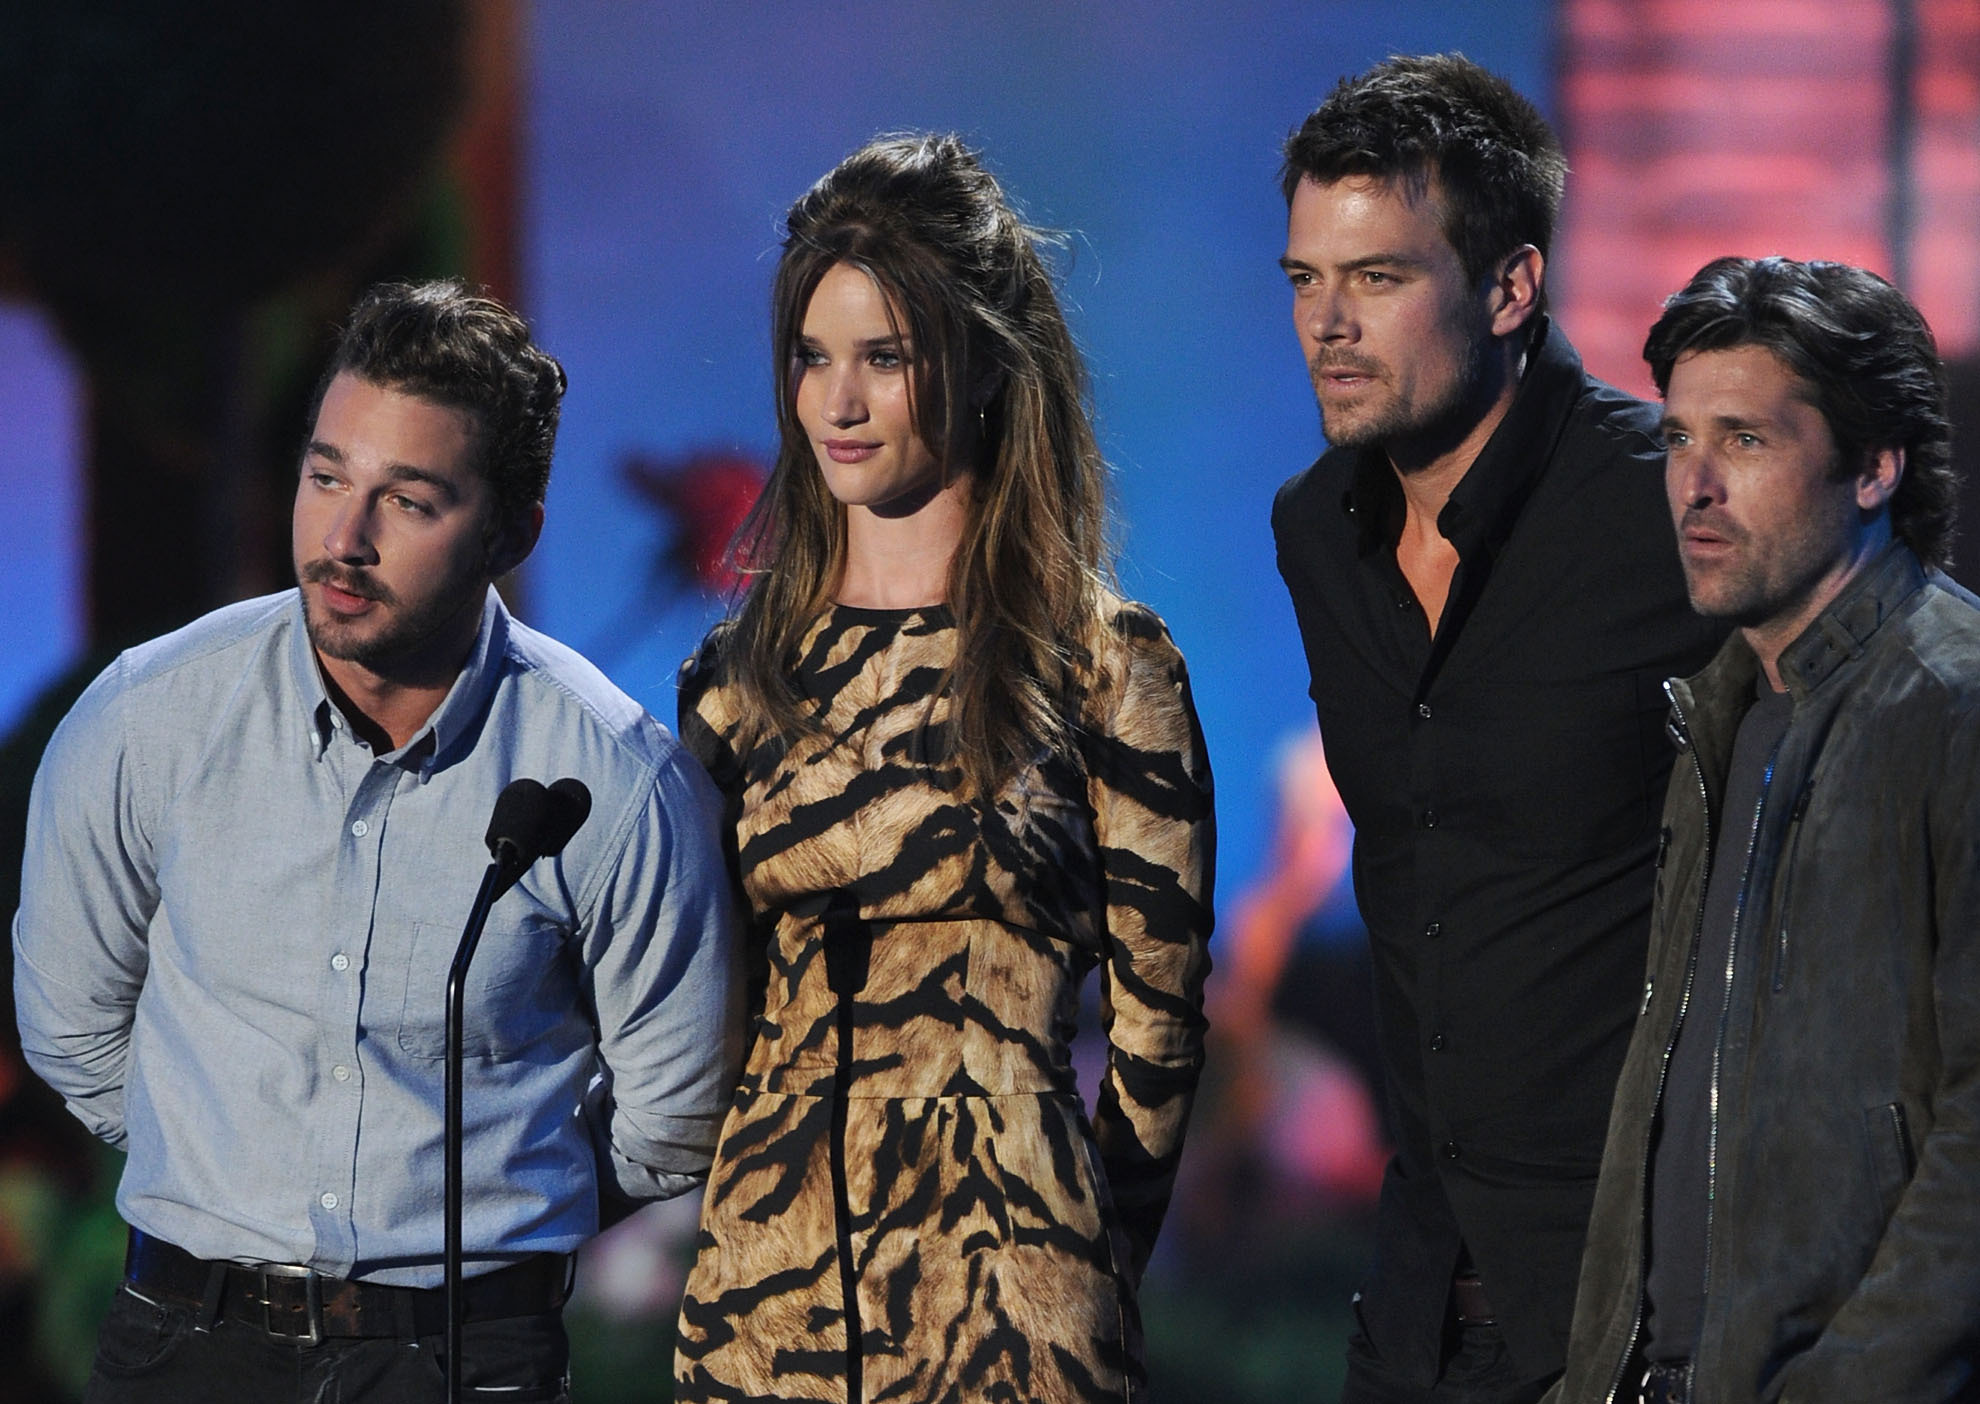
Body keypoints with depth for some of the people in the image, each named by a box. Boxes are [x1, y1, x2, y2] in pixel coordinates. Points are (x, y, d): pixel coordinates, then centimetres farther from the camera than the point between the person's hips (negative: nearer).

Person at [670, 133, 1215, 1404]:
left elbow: (1158, 1017, 0)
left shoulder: (1101, 662, -3)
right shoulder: (742, 672, 9)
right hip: (764, 1284, 4)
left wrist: (1083, 1269, 2)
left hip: (1000, 1296, -4)